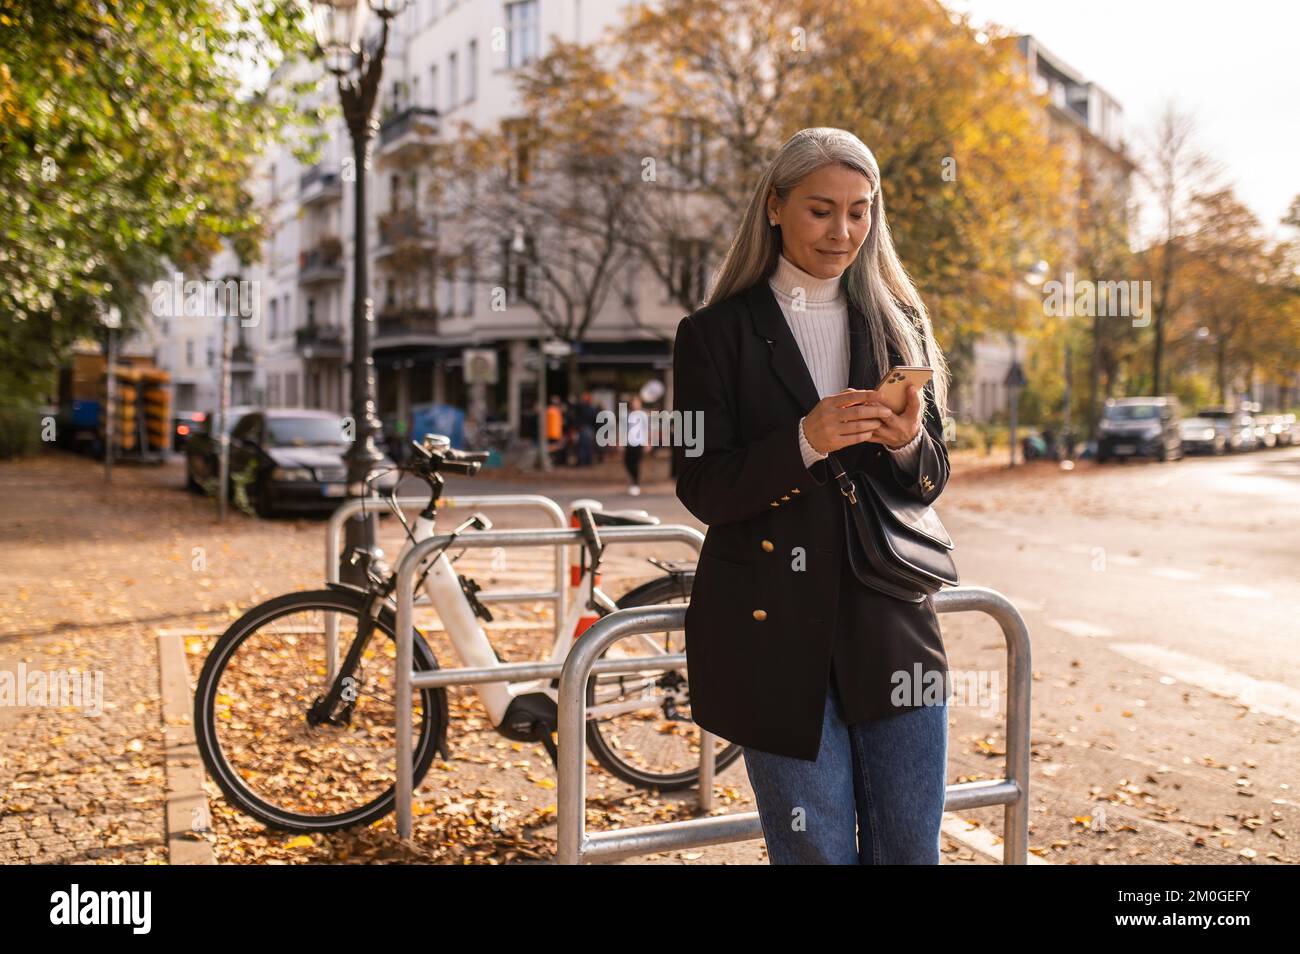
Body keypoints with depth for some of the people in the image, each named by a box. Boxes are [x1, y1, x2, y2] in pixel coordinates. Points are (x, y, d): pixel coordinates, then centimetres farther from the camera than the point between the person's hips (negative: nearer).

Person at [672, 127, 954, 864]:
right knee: (815, 851, 7)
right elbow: (703, 489, -7)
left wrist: (908, 442, -13)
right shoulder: (716, 333, 0)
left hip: (890, 618, 3)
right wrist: (804, 440, -22)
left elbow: (931, 484, 10)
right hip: (776, 630, -3)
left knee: (911, 848, 8)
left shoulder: (899, 326, 11)